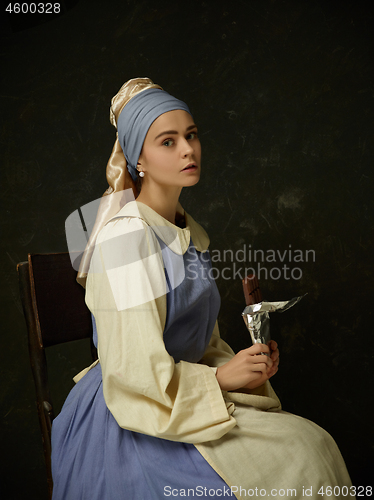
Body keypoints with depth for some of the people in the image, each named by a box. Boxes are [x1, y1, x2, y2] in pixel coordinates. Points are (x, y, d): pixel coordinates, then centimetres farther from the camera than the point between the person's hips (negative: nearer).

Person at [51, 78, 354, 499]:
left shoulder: (193, 235, 9)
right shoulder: (126, 234, -18)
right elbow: (135, 368, -20)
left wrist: (243, 366, -3)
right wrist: (222, 377, -14)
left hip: (186, 396, 7)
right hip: (132, 425, -7)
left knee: (315, 442, -8)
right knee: (295, 461, -17)